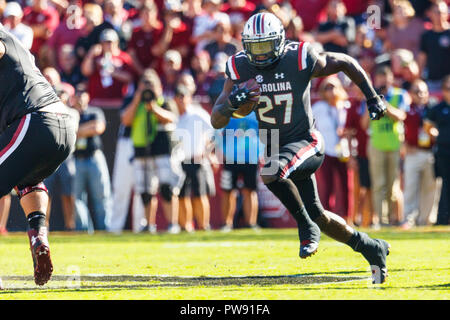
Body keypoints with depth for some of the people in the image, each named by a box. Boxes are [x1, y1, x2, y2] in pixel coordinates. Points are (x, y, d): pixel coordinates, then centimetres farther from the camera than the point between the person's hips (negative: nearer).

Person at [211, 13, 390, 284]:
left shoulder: (301, 60, -17)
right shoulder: (240, 69, -7)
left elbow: (347, 63, -1)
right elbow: (216, 122, -9)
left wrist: (373, 98, 2)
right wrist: (233, 101, -31)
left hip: (306, 142, -6)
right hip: (276, 149, 6)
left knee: (270, 172, -35)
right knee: (319, 217, 12)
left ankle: (307, 227, -16)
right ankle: (372, 248, 31)